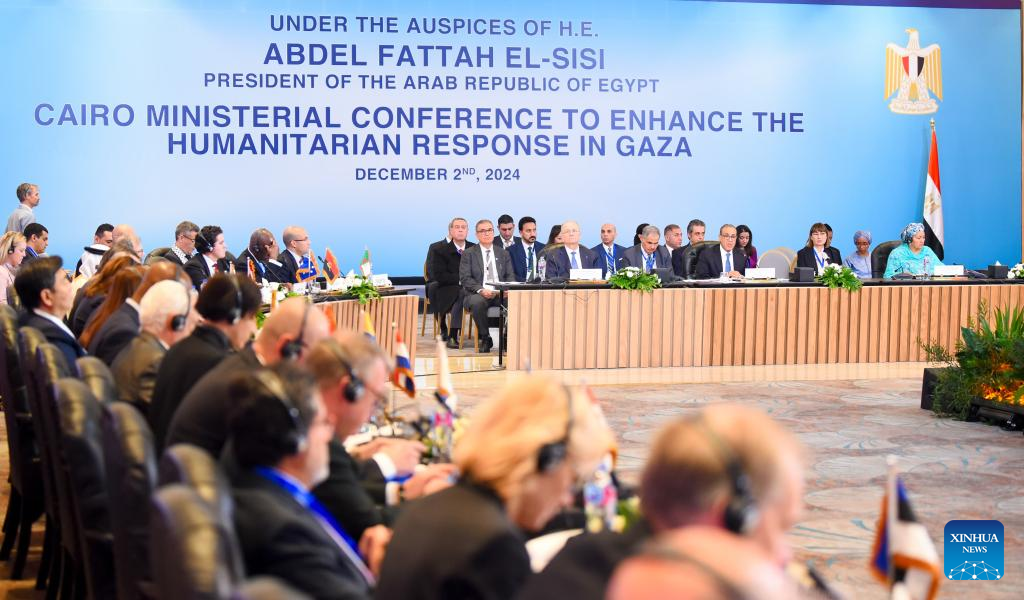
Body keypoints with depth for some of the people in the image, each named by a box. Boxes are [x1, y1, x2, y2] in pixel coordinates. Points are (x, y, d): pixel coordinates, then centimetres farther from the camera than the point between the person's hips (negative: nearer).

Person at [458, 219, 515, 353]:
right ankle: (485, 338, -20)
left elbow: (510, 276, 13)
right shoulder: (468, 254, 8)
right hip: (477, 294, -2)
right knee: (477, 302, -39)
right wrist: (481, 290, -19)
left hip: (500, 294, 2)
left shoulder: (503, 253, 19)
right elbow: (465, 278, -2)